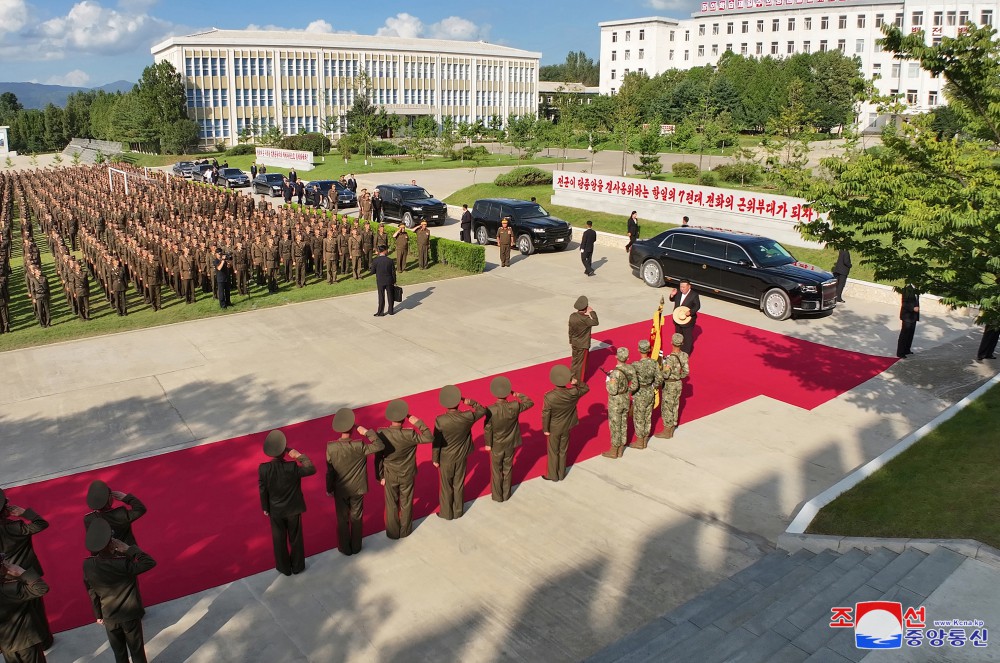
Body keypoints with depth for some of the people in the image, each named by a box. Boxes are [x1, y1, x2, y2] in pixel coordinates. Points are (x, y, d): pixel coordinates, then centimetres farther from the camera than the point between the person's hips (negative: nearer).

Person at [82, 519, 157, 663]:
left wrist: (98, 615, 12)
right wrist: (128, 549, -20)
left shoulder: (87, 566, -17)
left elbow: (92, 593, -3)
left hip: (109, 617, 3)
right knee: (136, 650, 18)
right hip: (130, 615, -3)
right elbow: (150, 562, -21)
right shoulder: (123, 564, -30)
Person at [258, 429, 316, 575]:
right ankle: (297, 566, 37)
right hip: (293, 509, -1)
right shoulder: (292, 467, -27)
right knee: (295, 538, 20)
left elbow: (262, 491, -9)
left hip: (275, 510, 1)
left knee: (279, 540, 21)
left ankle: (284, 567, 38)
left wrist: (265, 508, 6)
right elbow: (312, 469, -14)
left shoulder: (263, 469, -21)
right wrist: (300, 456, -15)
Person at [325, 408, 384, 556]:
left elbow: (329, 471, -11)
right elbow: (380, 446, -24)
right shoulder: (359, 446, -26)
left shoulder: (331, 447, -21)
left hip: (340, 490, 1)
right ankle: (356, 547, 35)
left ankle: (345, 548, 35)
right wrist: (367, 432, -25)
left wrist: (329, 489, 3)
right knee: (356, 518, 20)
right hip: (357, 489, 0)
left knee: (342, 520, 20)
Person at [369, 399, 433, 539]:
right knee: (406, 504, 22)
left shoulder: (381, 434, -23)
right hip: (407, 475, -1)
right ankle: (405, 531, 39)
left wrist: (380, 476, 2)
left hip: (390, 476, 1)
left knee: (391, 505, 21)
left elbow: (378, 458, -12)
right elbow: (429, 438, -22)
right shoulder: (409, 435, -30)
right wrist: (418, 423, -22)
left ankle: (393, 532, 36)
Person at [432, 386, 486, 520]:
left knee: (446, 487, 17)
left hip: (446, 458, -2)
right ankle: (458, 511, 37)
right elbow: (482, 411, 0)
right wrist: (472, 403, -12)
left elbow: (436, 441, -16)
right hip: (461, 457, 2)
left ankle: (447, 513, 33)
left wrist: (435, 459, -2)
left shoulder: (440, 420, -27)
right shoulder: (468, 417, -21)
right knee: (459, 485, 21)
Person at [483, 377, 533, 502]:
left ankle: (497, 496, 32)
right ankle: (506, 494, 36)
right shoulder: (515, 406, -23)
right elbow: (530, 403, -4)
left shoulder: (491, 410, -29)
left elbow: (487, 429, -17)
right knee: (507, 469, 21)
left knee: (496, 471, 18)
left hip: (496, 445, -2)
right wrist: (518, 395, 4)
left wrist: (488, 444, -2)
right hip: (510, 444, 2)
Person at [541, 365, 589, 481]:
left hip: (553, 429, -3)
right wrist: (577, 382, -19)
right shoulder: (573, 393, -22)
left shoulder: (549, 397, -30)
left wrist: (545, 429, -6)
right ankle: (561, 474, 37)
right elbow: (586, 388, -2)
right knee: (563, 451, 22)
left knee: (553, 452, 17)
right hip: (566, 428, 3)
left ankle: (552, 475, 33)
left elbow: (545, 415, -20)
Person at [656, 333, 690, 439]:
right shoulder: (683, 356, -4)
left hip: (669, 385, -8)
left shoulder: (670, 358, -26)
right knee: (674, 407, 16)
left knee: (666, 408, 4)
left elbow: (665, 375, -24)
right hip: (678, 383, 8)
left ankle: (666, 432, 14)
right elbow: (686, 372, 2)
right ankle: (671, 431, 27)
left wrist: (660, 369, -6)